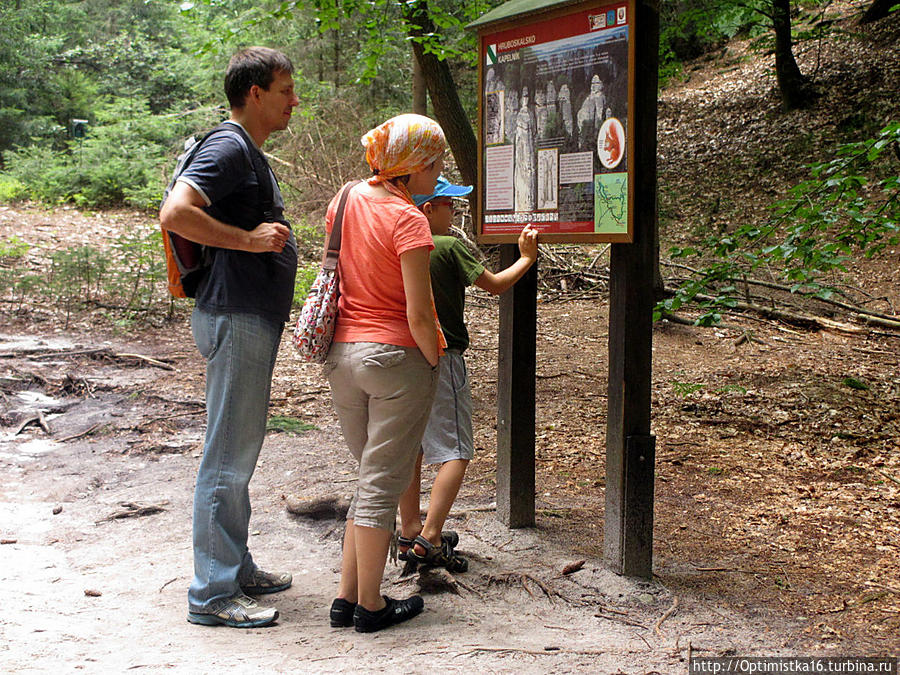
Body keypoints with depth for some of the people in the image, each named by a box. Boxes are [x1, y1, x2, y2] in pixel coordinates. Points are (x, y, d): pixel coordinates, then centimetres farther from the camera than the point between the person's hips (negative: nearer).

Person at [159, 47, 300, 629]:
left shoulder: (251, 154, 19)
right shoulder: (229, 148, -13)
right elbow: (175, 213, -25)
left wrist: (276, 239, 16)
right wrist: (249, 238, -22)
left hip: (255, 319, 11)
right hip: (236, 318, -11)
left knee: (240, 451, 16)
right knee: (228, 458, -6)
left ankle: (237, 568, 27)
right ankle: (213, 594, 2)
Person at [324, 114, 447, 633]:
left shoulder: (347, 199, 5)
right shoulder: (407, 219, -16)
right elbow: (418, 314, -18)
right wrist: (434, 361, -4)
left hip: (341, 352, 7)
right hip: (396, 356, -7)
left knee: (372, 477, 19)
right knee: (383, 483, 5)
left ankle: (347, 597, 23)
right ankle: (371, 606, 16)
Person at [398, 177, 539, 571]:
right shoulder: (449, 247, -12)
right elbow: (494, 285, -5)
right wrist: (527, 257, 9)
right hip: (440, 357, -7)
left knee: (411, 447, 15)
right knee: (455, 451, -2)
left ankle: (410, 534, 20)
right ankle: (429, 539, -10)